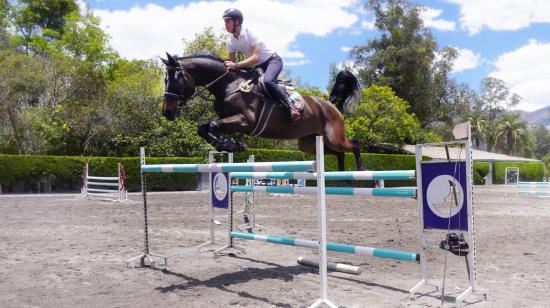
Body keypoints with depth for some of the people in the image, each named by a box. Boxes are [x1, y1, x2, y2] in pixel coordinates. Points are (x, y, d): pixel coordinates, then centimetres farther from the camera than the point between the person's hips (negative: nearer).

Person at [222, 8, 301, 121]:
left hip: (273, 60, -8)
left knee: (267, 81, -34)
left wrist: (237, 65, -41)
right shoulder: (230, 41, -4)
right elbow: (232, 62, 4)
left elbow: (255, 57, -33)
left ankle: (291, 106, -27)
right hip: (259, 66, 8)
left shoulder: (250, 33, -23)